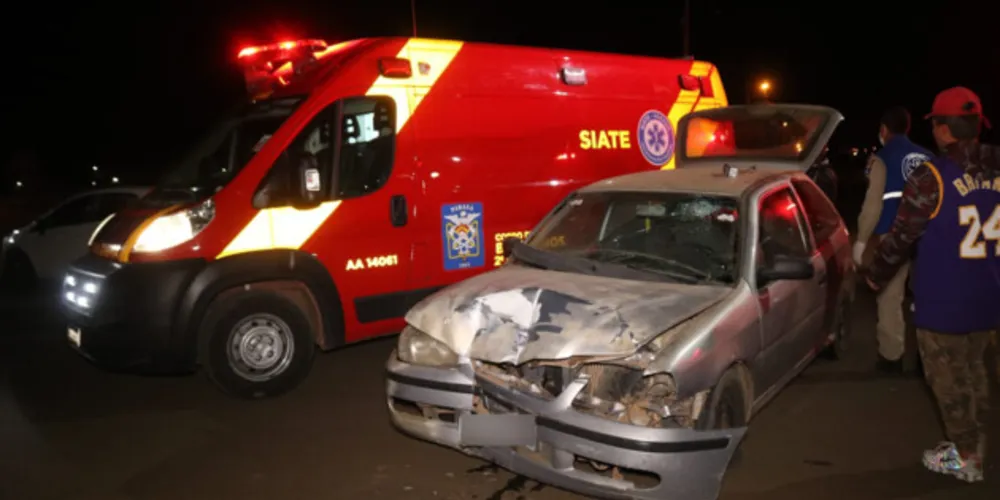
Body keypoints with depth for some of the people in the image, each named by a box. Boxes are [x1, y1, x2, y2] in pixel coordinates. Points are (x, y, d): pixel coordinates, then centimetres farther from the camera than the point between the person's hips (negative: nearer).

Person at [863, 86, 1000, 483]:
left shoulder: (932, 177, -17)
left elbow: (901, 236, -11)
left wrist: (876, 276, 4)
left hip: (944, 301, -6)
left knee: (948, 378, 8)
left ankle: (964, 457, 18)